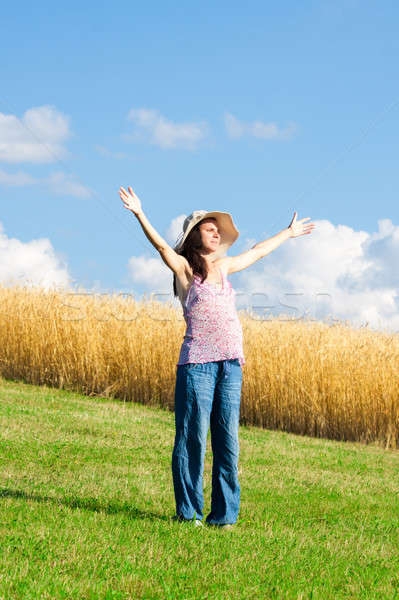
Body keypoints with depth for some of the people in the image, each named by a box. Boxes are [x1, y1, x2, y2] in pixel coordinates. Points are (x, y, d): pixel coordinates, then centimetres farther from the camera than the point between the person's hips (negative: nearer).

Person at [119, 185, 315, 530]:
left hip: (231, 365, 5)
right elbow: (161, 245, -13)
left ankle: (224, 514, 8)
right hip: (198, 362, -5)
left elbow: (257, 251, 36)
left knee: (228, 442, 2)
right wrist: (139, 214, -28)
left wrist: (289, 233, 48)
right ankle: (189, 512, 4)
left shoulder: (223, 267, 21)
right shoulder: (184, 268, 4)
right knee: (193, 439, -4)